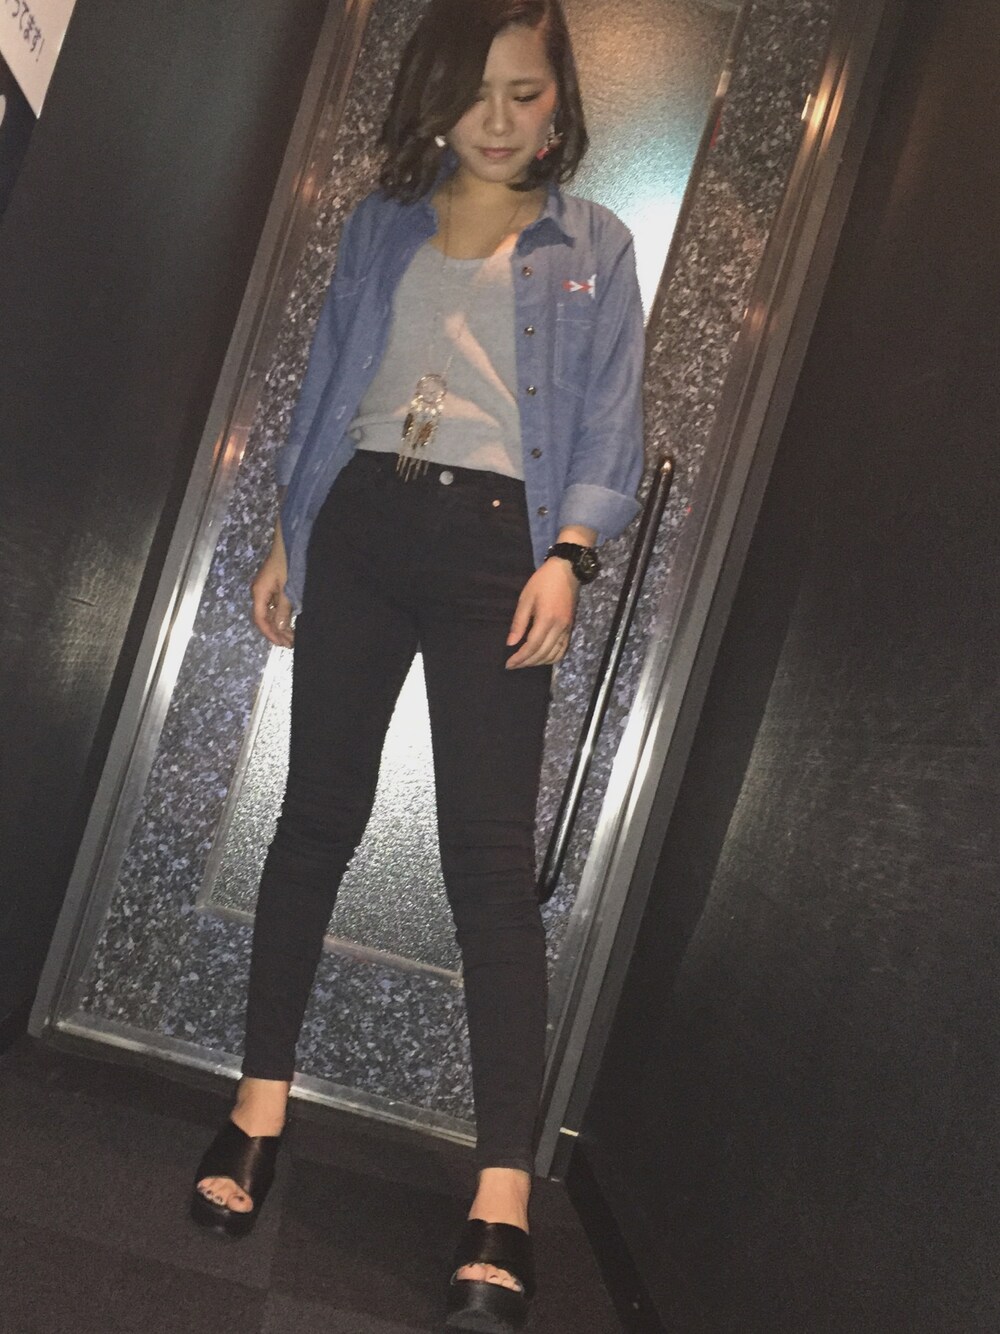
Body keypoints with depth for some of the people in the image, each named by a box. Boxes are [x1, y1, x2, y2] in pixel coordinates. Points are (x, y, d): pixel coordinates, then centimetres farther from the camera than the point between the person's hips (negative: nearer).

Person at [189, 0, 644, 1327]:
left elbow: (609, 424, 3)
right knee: (318, 813, 3)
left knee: (490, 853, -11)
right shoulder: (381, 224, 16)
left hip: (497, 544, -2)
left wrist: (567, 556, -12)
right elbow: (325, 383, 16)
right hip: (360, 524, 3)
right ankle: (261, 1106, 15)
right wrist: (288, 537, 10)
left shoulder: (593, 245, 10)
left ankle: (505, 1200, -11)